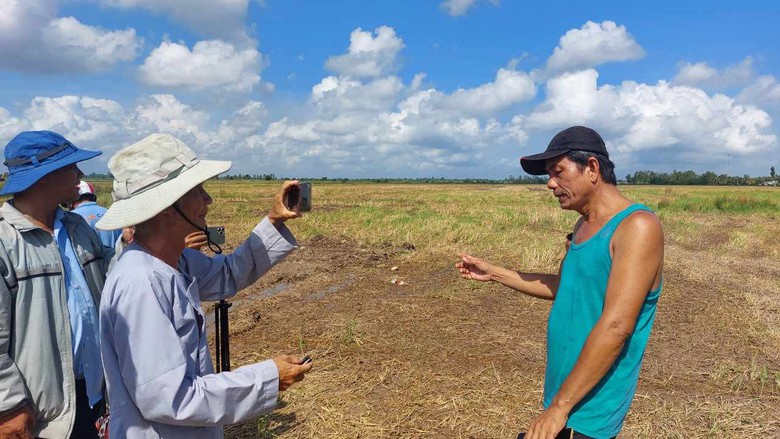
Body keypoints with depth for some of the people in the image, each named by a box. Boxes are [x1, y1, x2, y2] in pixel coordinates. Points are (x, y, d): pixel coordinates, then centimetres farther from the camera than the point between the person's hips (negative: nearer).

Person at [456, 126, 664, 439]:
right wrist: (492, 273, 18)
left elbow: (615, 327, -25)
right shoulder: (584, 225, 8)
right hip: (565, 386, 7)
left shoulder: (638, 226, -19)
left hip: (590, 407, -7)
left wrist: (559, 407, -24)